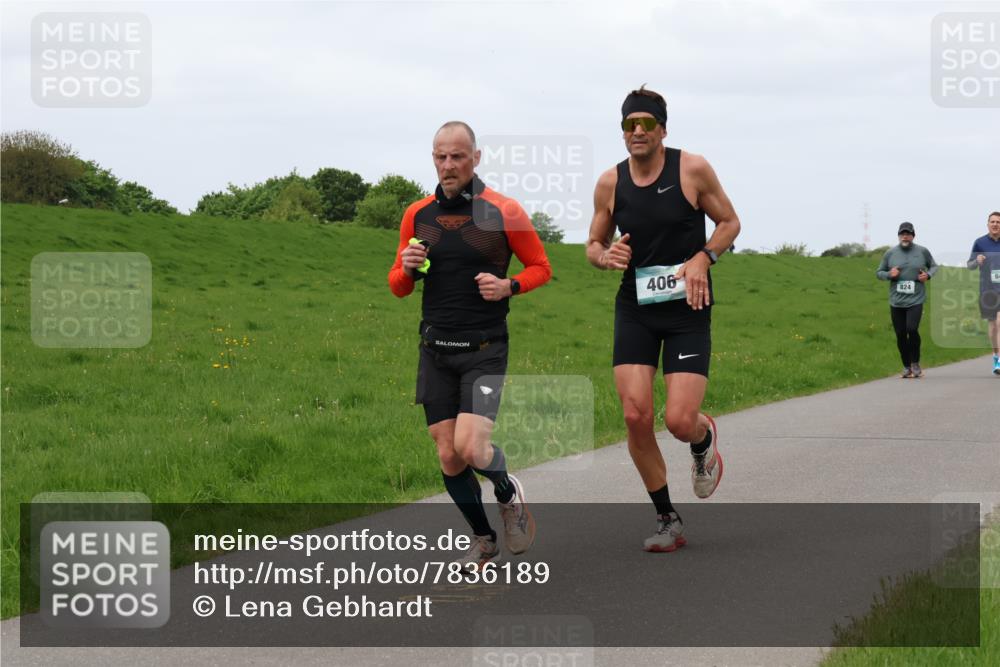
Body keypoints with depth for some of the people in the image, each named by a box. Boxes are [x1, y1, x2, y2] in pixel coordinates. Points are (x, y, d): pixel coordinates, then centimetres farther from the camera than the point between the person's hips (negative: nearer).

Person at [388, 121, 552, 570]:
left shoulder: (503, 212, -4)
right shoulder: (417, 215, 6)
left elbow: (540, 267, 6)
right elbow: (397, 286, 15)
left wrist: (508, 286, -14)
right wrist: (407, 269, -8)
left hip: (485, 350, -4)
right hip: (435, 350, 4)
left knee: (470, 446, -18)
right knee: (448, 456, 2)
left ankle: (508, 491, 15)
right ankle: (483, 537, 23)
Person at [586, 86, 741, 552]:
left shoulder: (692, 169, -7)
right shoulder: (610, 183, 1)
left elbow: (729, 222, 4)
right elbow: (593, 245, 13)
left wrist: (703, 258, -14)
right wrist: (606, 256, -11)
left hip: (688, 309, -2)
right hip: (634, 308, 3)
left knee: (680, 421, -13)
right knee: (635, 416, -9)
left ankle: (704, 440, 29)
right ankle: (667, 521, 8)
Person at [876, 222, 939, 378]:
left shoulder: (922, 251, 3)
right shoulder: (890, 253, 5)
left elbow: (934, 266, 19)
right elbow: (879, 272, 13)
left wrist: (928, 275, -3)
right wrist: (889, 274, -8)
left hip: (915, 300, -2)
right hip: (896, 301, 2)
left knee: (912, 329, -19)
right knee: (900, 334, 3)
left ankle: (915, 363, 1)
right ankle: (906, 366, 19)